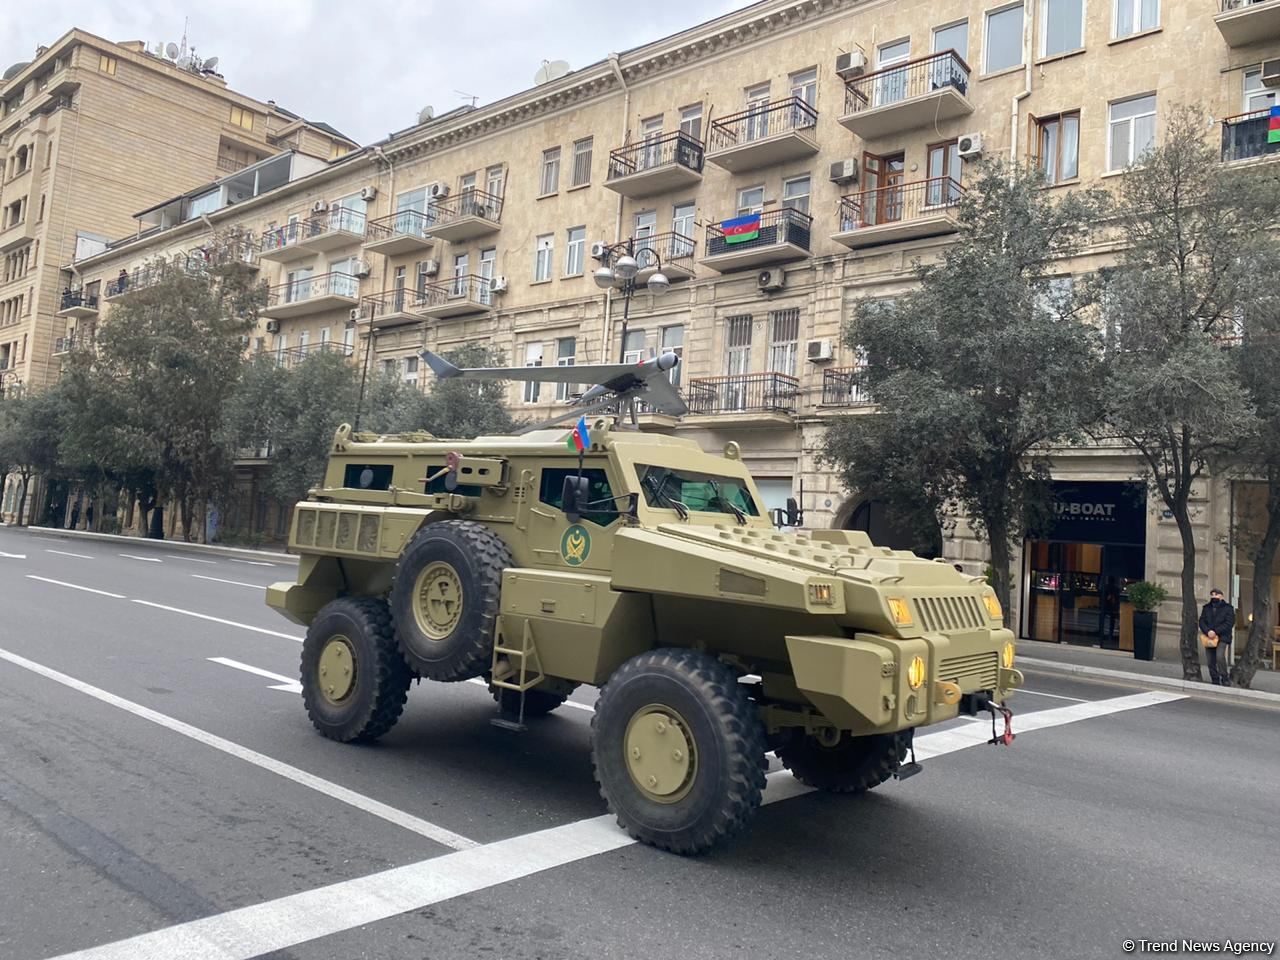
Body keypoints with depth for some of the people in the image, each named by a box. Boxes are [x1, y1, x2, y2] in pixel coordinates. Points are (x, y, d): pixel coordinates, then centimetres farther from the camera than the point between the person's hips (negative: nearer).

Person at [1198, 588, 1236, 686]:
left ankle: (1225, 680, -13)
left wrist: (1216, 632, -17)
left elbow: (1229, 623, -8)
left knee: (1220, 657, -24)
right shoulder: (1206, 608, 15)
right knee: (1211, 662, 6)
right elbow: (1201, 621, 6)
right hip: (1209, 638, 5)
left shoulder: (1228, 608, 3)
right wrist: (1208, 631, -14)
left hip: (1223, 638, -5)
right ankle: (1215, 682, 16)